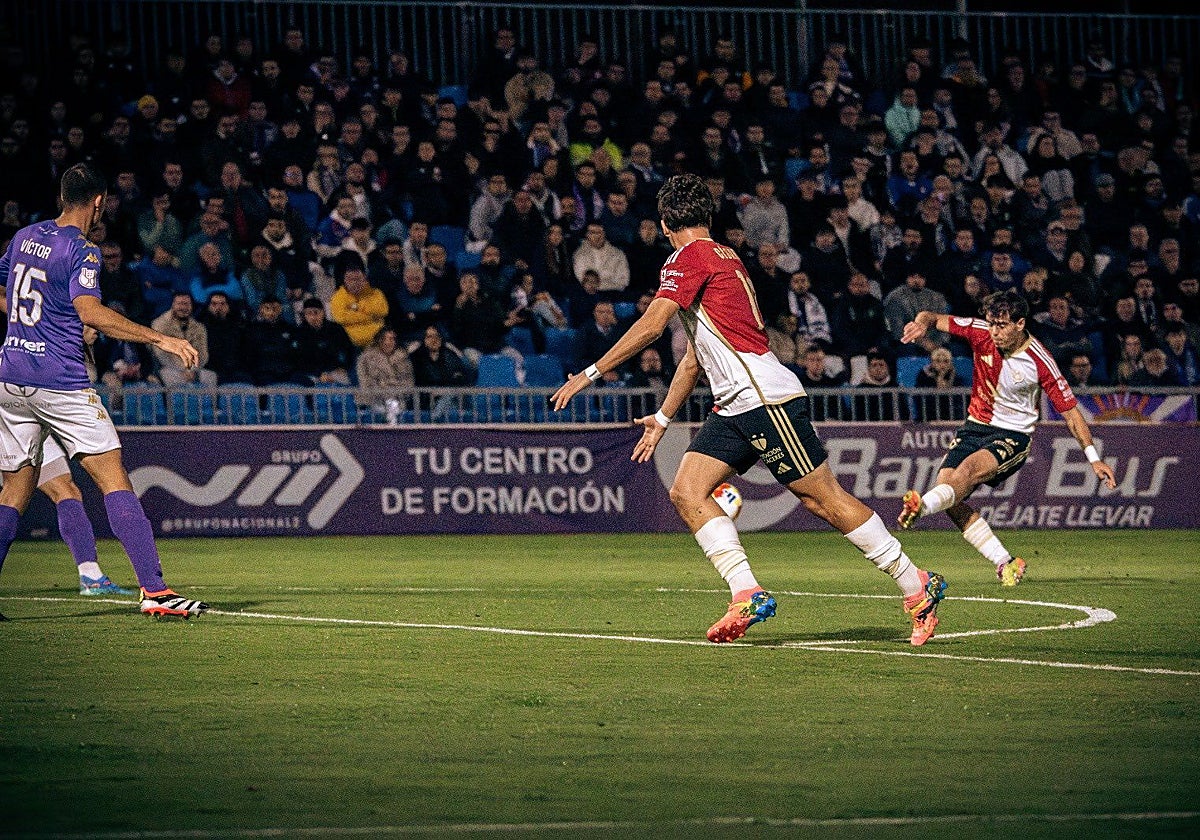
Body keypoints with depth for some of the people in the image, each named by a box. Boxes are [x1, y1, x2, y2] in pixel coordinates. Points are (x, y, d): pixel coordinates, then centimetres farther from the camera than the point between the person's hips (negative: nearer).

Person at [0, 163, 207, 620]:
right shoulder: (82, 251, -10)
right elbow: (89, 311, -25)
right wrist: (161, 339, -25)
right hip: (60, 383, -7)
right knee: (114, 479, -7)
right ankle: (154, 590, -14)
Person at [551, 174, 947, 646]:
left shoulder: (691, 257, -7)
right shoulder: (722, 258, 21)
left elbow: (650, 326, -19)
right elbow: (695, 357, 29)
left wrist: (590, 374, -15)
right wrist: (663, 417, 33)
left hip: (766, 397, -9)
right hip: (734, 408, 9)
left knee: (824, 499, -5)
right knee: (687, 492, -4)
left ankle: (917, 586, 3)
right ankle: (747, 596, -13)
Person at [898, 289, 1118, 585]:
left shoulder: (1039, 361, -15)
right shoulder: (981, 333, -7)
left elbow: (1070, 411, -7)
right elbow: (932, 318, -2)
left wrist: (1094, 459, -10)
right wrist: (922, 323, -29)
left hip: (1013, 436, -5)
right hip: (975, 426, 5)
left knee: (970, 469, -34)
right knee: (948, 493, -13)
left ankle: (921, 506, -58)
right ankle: (1005, 563, -7)